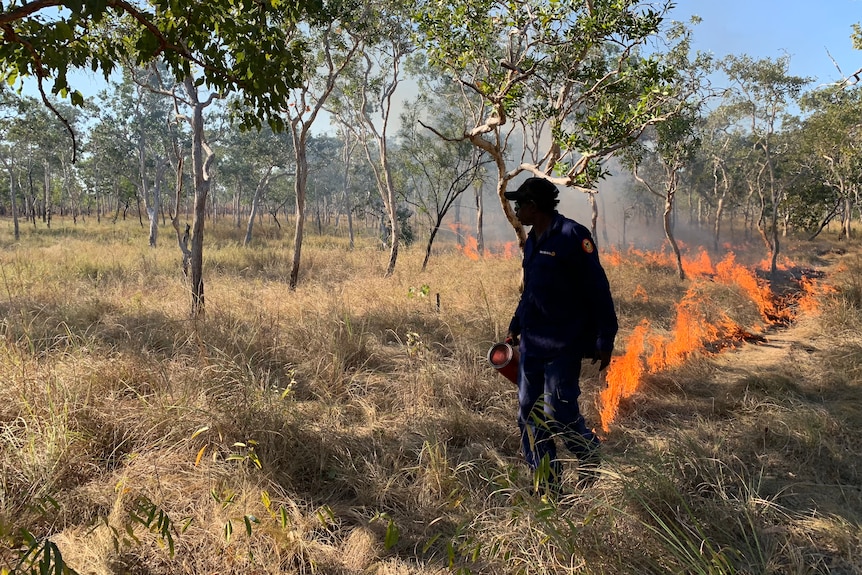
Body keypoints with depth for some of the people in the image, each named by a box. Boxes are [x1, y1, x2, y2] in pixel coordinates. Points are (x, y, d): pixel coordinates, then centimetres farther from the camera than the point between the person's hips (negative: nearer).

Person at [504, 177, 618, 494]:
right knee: (529, 415, 8)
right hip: (531, 344, 8)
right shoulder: (532, 240, 13)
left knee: (557, 414, -8)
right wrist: (515, 328, 25)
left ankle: (588, 451, 25)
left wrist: (604, 341, -15)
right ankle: (547, 487, 21)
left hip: (563, 346, -8)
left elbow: (598, 291, -14)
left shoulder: (572, 236, -12)